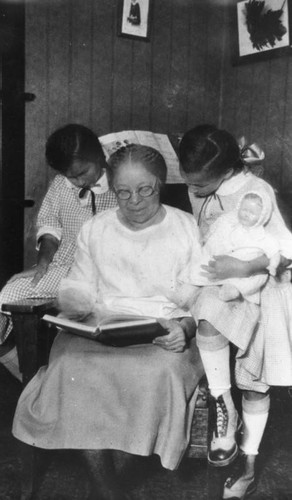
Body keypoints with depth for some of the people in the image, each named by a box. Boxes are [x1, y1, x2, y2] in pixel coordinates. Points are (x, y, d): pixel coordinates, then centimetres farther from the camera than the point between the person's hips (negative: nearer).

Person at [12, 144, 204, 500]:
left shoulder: (187, 228, 5)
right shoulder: (94, 230, 13)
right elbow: (79, 287, 16)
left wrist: (185, 327, -18)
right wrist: (73, 304, -7)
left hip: (166, 336, -2)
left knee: (162, 370, -36)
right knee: (70, 363, -30)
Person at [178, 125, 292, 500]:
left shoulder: (257, 192, -20)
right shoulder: (197, 191, -3)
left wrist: (242, 268, -30)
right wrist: (202, 267, -3)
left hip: (259, 289, -4)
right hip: (217, 284, 4)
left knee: (255, 382, 3)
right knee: (207, 314, -31)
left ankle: (247, 463, 21)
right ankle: (223, 406, -12)